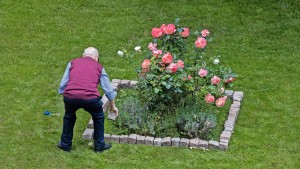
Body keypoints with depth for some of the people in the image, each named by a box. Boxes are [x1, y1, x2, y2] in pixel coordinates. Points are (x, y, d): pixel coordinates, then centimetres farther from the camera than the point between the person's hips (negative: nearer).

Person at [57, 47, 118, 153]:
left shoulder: (73, 63, 24)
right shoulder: (99, 67, 23)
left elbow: (62, 85, 19)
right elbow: (108, 89, 28)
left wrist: (66, 102, 31)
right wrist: (112, 106, 42)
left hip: (70, 96, 1)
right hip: (90, 98, -1)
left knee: (69, 117, 31)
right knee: (98, 117, 28)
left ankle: (65, 144, 37)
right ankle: (99, 145, 33)